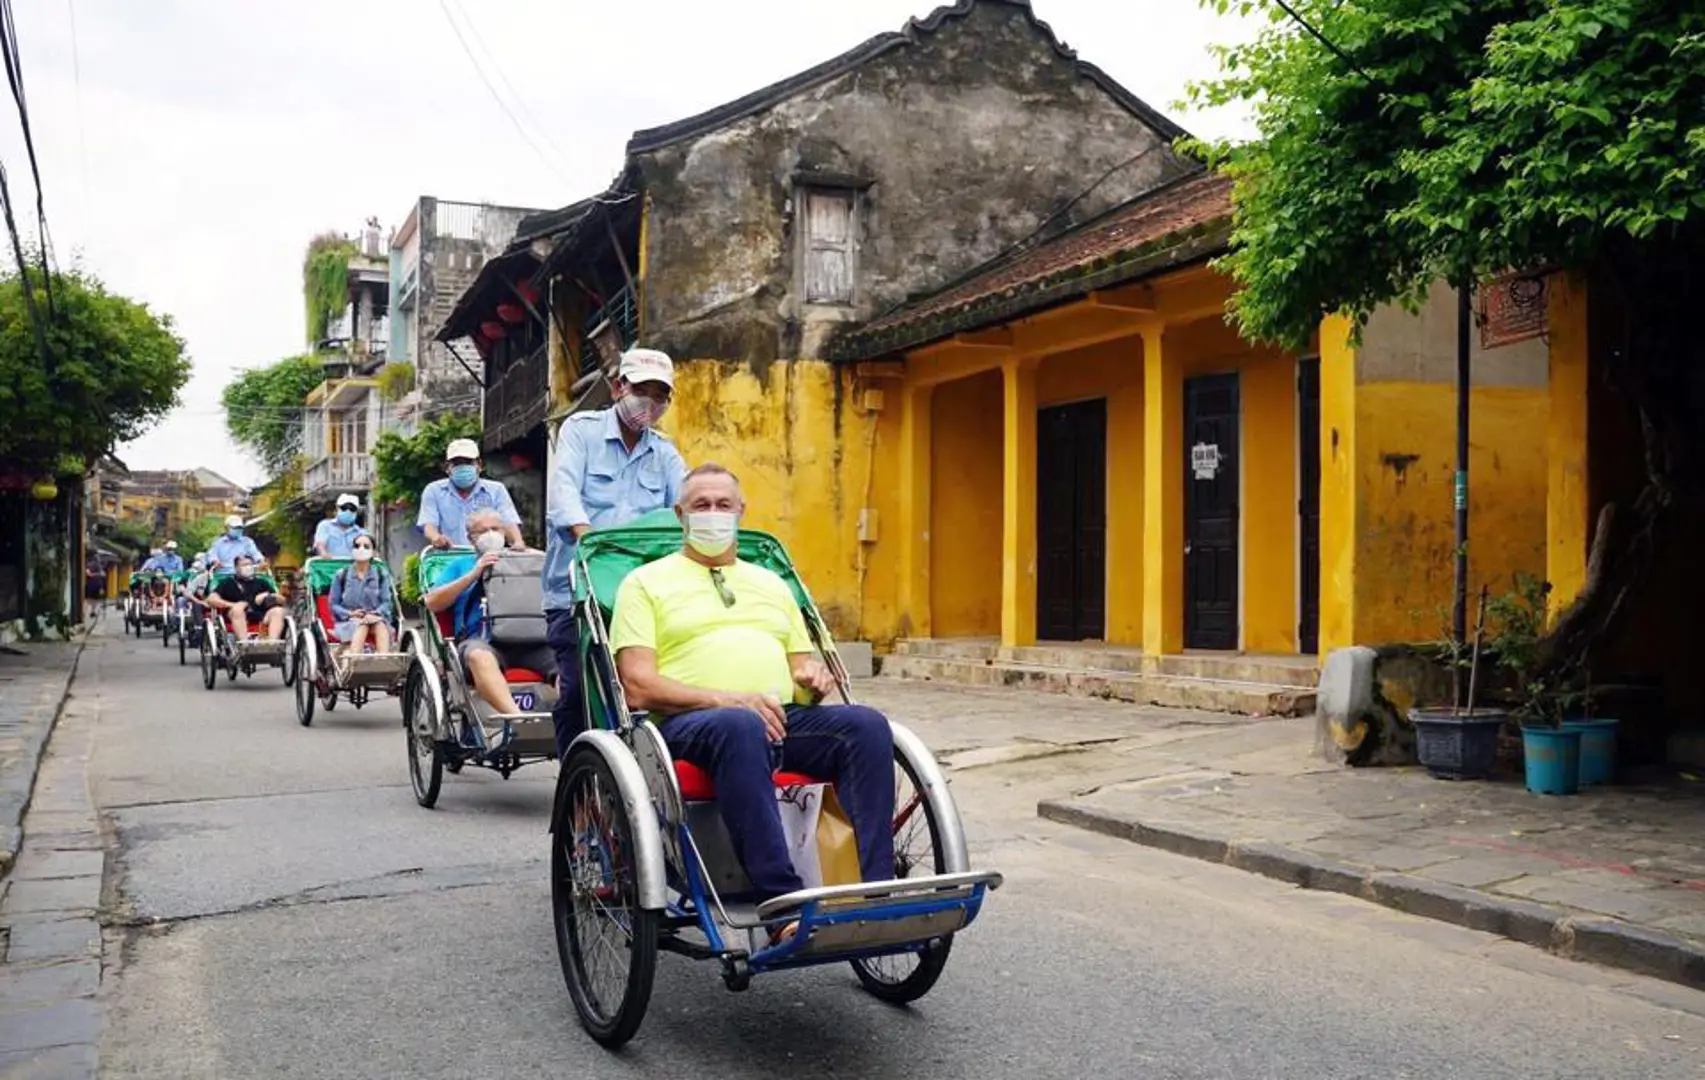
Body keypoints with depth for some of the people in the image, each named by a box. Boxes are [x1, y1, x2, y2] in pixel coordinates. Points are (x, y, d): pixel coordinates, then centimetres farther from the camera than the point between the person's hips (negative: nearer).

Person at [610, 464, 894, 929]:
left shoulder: (771, 584, 31)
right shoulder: (645, 583, 14)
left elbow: (803, 664, 30)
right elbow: (639, 688, 1)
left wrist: (813, 677, 3)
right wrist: (727, 699, -14)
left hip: (782, 717, 5)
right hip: (690, 724, -5)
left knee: (868, 724, -26)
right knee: (740, 728, -41)